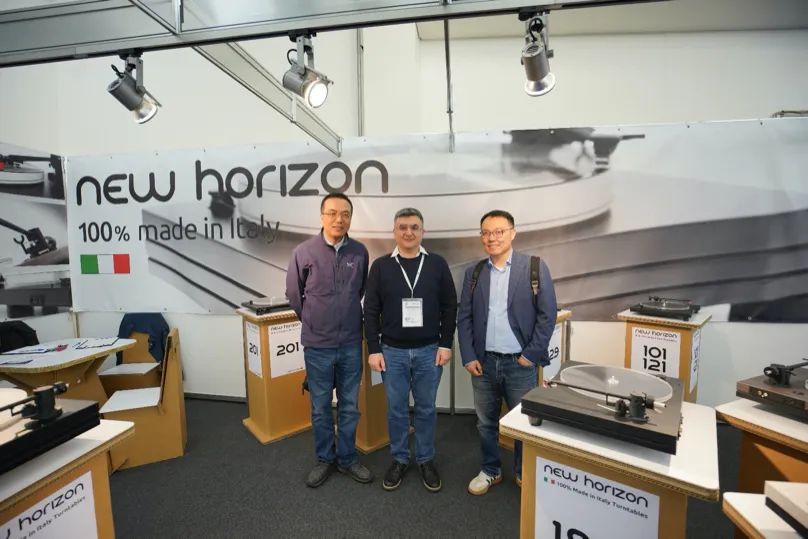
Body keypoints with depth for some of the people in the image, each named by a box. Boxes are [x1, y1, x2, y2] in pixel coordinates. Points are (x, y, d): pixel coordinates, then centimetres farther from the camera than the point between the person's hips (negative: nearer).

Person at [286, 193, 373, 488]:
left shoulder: (360, 252, -4)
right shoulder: (303, 251, -10)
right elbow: (293, 293, 3)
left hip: (351, 343, 2)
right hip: (318, 345, -1)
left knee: (350, 406, 15)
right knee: (320, 407, 14)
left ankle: (347, 458, 33)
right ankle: (325, 459, 34)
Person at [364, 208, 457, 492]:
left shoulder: (437, 264, -2)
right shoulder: (381, 266, -3)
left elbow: (449, 306, 1)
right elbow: (371, 311, -2)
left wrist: (446, 344, -3)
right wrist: (373, 349, -5)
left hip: (429, 351, 0)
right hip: (393, 351, 0)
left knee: (426, 408, 14)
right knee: (396, 409, 12)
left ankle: (426, 460, 32)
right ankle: (399, 460, 32)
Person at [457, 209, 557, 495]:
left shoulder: (535, 267, -5)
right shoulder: (474, 272, 4)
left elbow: (547, 315, -6)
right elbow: (464, 317, 4)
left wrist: (531, 354, -10)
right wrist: (468, 356, -2)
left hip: (520, 363, -2)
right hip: (483, 362, 3)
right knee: (485, 423, 16)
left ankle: (524, 473, 36)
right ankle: (490, 470, 38)